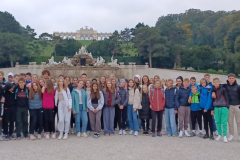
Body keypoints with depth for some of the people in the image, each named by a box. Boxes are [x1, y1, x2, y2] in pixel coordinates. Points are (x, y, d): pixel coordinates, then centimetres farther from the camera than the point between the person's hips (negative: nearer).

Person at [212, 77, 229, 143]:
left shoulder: (223, 89, 0)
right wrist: (212, 109, 16)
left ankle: (225, 136, 0)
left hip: (224, 107, -4)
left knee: (224, 122, -4)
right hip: (216, 108, 4)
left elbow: (226, 98, -1)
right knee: (218, 122, 6)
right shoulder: (213, 90, 11)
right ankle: (219, 135, 16)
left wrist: (227, 107, -8)